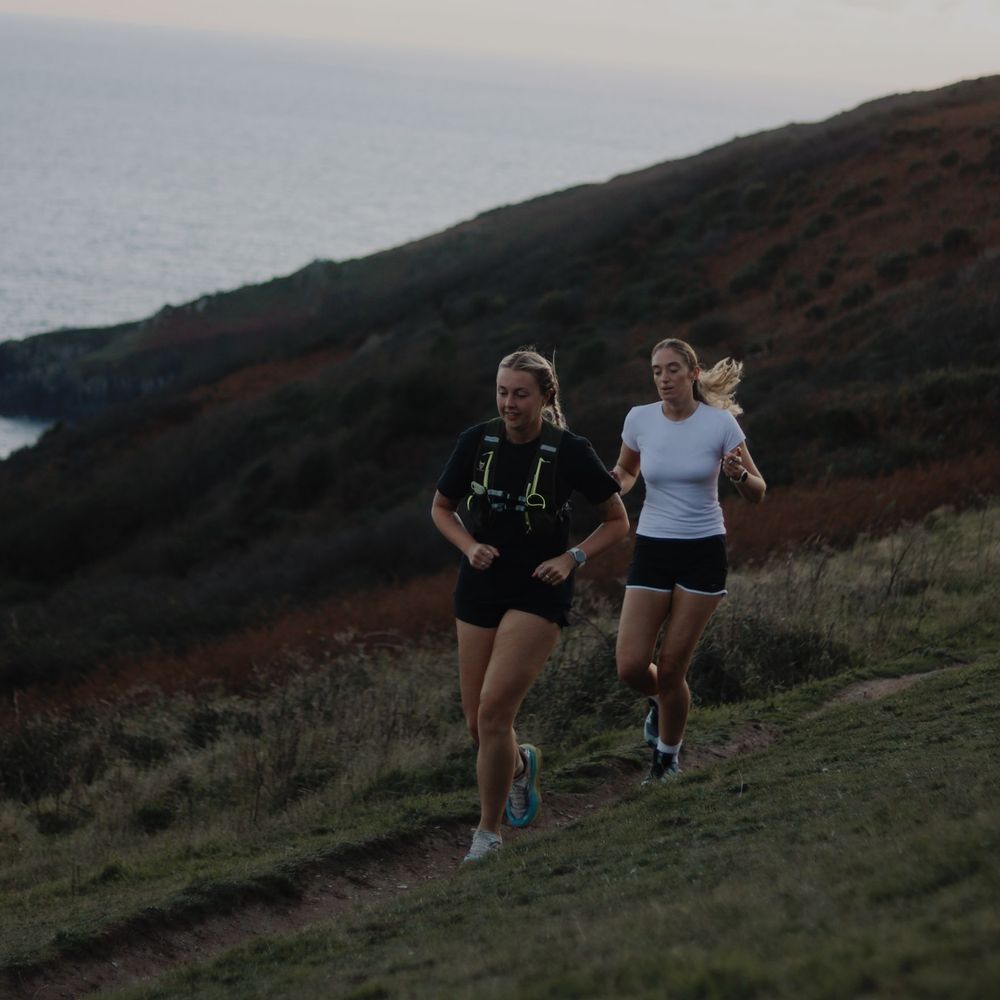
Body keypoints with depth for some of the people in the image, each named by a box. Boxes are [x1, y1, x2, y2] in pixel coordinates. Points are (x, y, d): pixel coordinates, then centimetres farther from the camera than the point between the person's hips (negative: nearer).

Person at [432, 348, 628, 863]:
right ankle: (520, 764, 43)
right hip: (480, 590, 4)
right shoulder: (477, 441, -4)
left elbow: (617, 521, 0)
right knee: (477, 722, 8)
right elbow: (441, 508, 10)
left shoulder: (569, 451, -12)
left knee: (493, 713, -15)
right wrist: (469, 546, -9)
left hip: (538, 594, -4)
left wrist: (572, 558, -13)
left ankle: (489, 831, 1)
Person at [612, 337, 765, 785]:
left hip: (703, 551, -2)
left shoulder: (720, 422, -9)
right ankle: (660, 701, 31)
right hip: (653, 550, 2)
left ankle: (668, 756, 24)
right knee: (631, 667, -7)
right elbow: (627, 472, 15)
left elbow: (757, 494, -2)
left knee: (671, 668, -2)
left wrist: (738, 474, -25)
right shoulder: (639, 419, -3)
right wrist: (617, 481, -9)